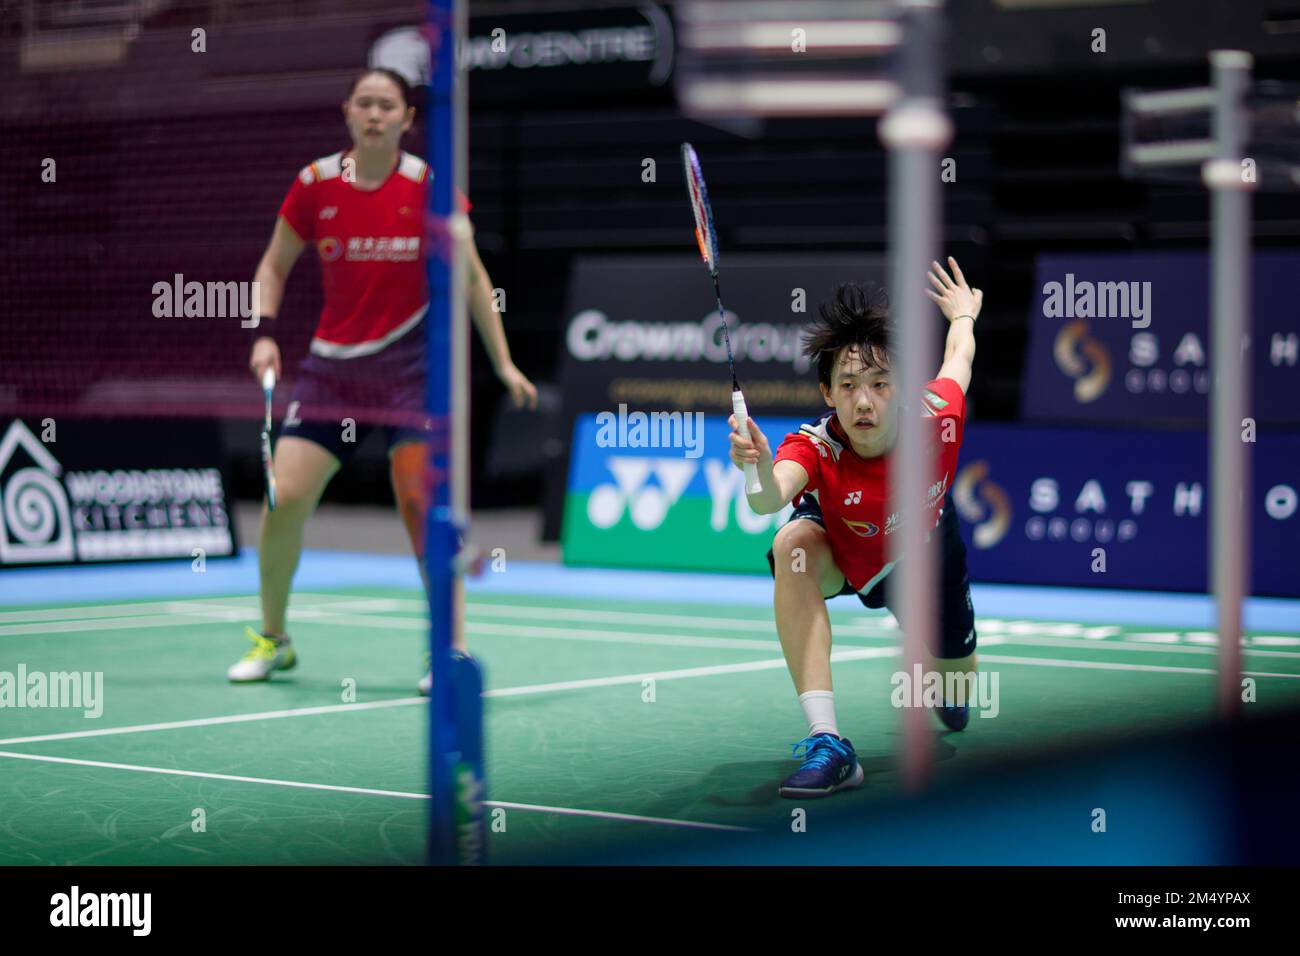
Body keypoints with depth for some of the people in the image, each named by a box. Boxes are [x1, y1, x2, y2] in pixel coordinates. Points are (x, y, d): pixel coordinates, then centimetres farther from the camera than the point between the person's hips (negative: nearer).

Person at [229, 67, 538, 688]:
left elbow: (471, 276, 3)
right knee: (285, 498, -5)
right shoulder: (316, 183, -1)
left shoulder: (428, 185, -6)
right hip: (333, 362, 2)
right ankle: (272, 639, 15)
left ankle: (451, 648, 0)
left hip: (410, 363, -2)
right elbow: (274, 265, 12)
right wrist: (264, 333, -3)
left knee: (420, 502, -13)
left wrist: (503, 363, 1)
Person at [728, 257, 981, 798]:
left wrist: (964, 314, 12)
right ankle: (827, 743, -38)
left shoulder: (935, 419, -34)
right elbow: (771, 499, -62)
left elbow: (958, 357, -10)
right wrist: (762, 472, -86)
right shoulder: (816, 448, -39)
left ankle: (945, 685, 59)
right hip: (839, 553, -2)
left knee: (956, 678, 13)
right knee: (794, 544, -37)